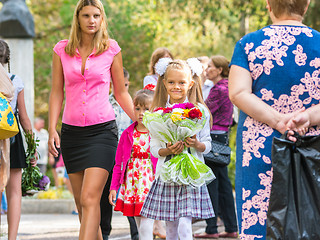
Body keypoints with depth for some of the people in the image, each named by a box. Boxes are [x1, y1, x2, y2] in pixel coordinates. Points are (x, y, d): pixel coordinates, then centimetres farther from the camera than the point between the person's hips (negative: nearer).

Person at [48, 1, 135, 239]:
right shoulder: (62, 50, 6)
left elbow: (121, 93, 10)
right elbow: (57, 93, 8)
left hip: (102, 130, -3)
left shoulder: (112, 49, 2)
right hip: (71, 131, 3)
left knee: (90, 198, -16)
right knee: (81, 202, 8)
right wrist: (52, 129, 0)